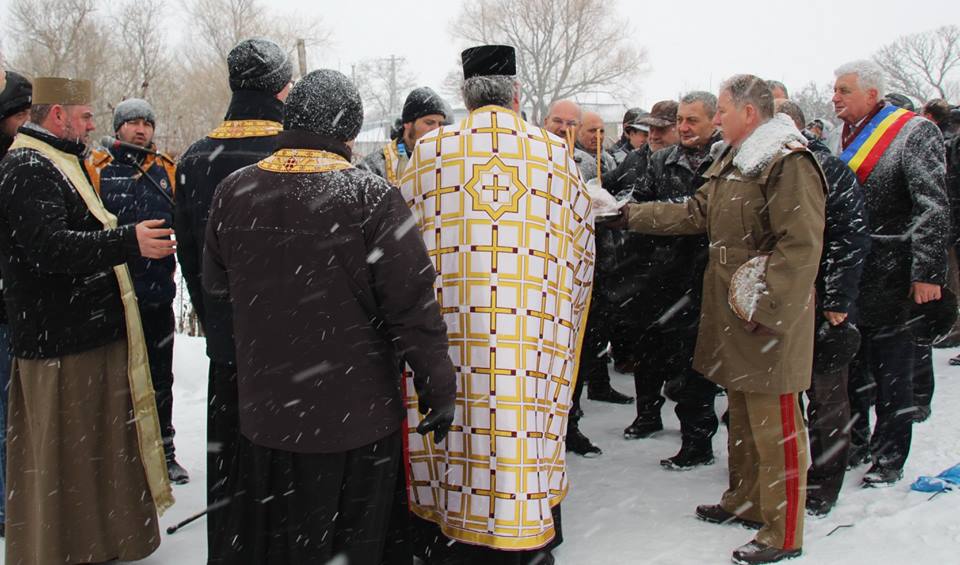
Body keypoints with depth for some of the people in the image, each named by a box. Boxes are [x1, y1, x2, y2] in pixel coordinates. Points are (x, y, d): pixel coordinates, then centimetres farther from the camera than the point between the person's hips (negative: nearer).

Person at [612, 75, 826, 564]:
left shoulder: (789, 163, -16)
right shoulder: (732, 162, 15)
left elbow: (800, 246, -22)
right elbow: (695, 214, 17)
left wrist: (765, 307, -23)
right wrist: (628, 213, 14)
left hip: (771, 321, -10)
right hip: (733, 314, 10)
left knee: (775, 425, -1)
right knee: (742, 415, 20)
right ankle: (746, 502, 37)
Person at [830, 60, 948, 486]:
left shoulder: (914, 133, -9)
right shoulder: (840, 137, 11)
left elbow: (933, 208, -14)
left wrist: (928, 273, -18)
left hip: (889, 274, -6)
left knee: (891, 369, 4)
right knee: (850, 363, 14)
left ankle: (888, 457, 17)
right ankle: (854, 443, 29)